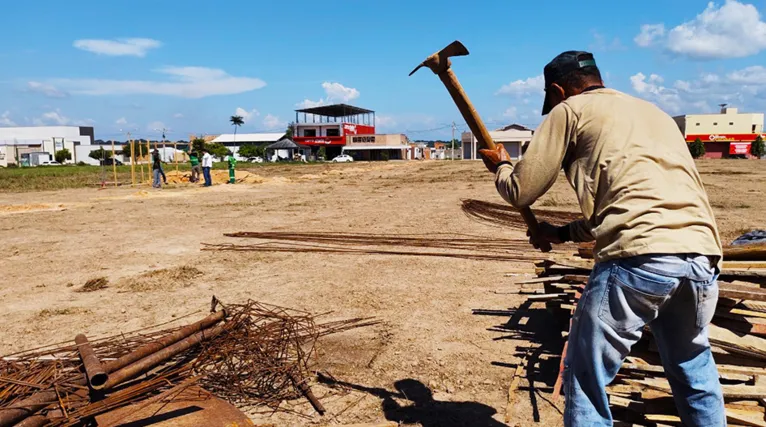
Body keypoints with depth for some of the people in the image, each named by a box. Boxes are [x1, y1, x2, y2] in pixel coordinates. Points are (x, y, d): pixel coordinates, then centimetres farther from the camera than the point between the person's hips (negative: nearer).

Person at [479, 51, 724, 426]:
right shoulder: (653, 112, 31)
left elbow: (521, 191, 10)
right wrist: (565, 233, 39)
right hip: (702, 255, 8)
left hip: (639, 258, -7)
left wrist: (500, 165, 31)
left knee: (585, 379, 7)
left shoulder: (570, 110, 11)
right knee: (695, 376, 26)